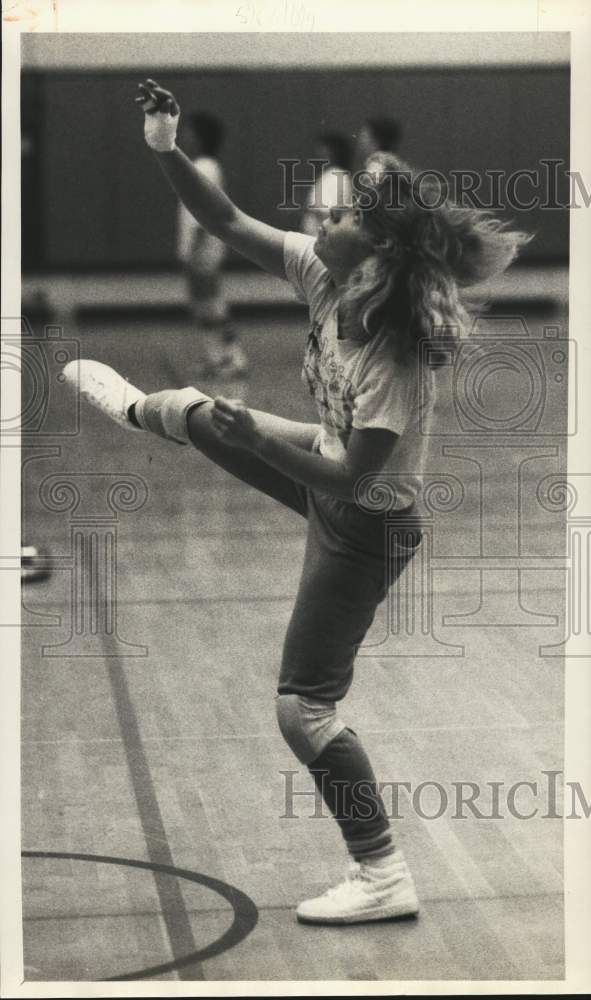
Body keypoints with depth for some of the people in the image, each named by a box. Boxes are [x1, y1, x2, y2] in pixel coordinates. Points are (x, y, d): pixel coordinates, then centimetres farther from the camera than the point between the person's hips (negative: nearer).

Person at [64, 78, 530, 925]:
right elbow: (230, 225, -10)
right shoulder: (328, 276, -17)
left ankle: (383, 879, 3)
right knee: (200, 414, 28)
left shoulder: (396, 366, -39)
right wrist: (165, 149, -20)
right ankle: (140, 409, 68)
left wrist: (251, 431, -35)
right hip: (331, 470, 9)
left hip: (364, 526, -9)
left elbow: (348, 479, -36)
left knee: (305, 709, -4)